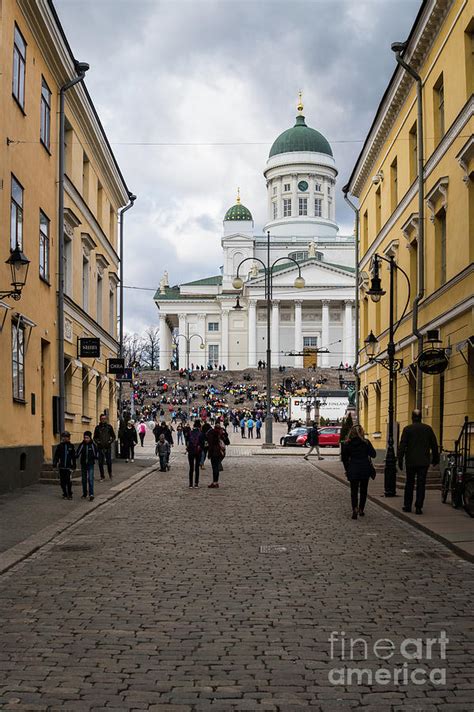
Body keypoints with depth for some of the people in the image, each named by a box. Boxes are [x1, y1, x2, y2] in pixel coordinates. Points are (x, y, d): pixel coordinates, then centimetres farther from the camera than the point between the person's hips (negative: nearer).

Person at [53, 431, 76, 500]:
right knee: (62, 481, 4)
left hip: (68, 466, -2)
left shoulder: (71, 446, 5)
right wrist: (54, 463, -4)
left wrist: (74, 465, 8)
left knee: (68, 481, -10)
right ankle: (65, 494, 15)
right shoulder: (60, 446, 5)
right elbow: (56, 455, 6)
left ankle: (69, 494, 2)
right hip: (61, 466, 2)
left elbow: (73, 456, 9)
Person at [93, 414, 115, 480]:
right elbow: (95, 437, 14)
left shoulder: (109, 426, 5)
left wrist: (110, 441, -3)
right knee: (100, 462, 0)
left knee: (109, 461, -4)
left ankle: (110, 473, 20)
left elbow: (113, 436, 12)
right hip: (100, 447, 1)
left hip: (108, 447, -1)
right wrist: (97, 442, -2)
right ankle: (102, 476, 11)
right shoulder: (97, 427, 6)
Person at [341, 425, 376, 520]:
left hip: (353, 470, 0)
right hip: (365, 469, 0)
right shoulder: (366, 442, -7)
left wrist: (347, 469, 14)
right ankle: (361, 510, 17)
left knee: (354, 491, 6)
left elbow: (344, 458, 2)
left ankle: (355, 508, -15)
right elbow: (373, 454, -5)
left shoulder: (347, 444, -2)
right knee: (363, 490, 15)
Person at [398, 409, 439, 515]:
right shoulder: (428, 429, 3)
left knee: (409, 484, 11)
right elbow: (434, 445, 9)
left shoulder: (407, 429, -4)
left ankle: (407, 506, 15)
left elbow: (402, 446, -6)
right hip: (424, 462, 1)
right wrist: (435, 458, 20)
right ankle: (418, 507, -2)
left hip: (411, 462, -1)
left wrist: (400, 461, -2)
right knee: (421, 484, 2)